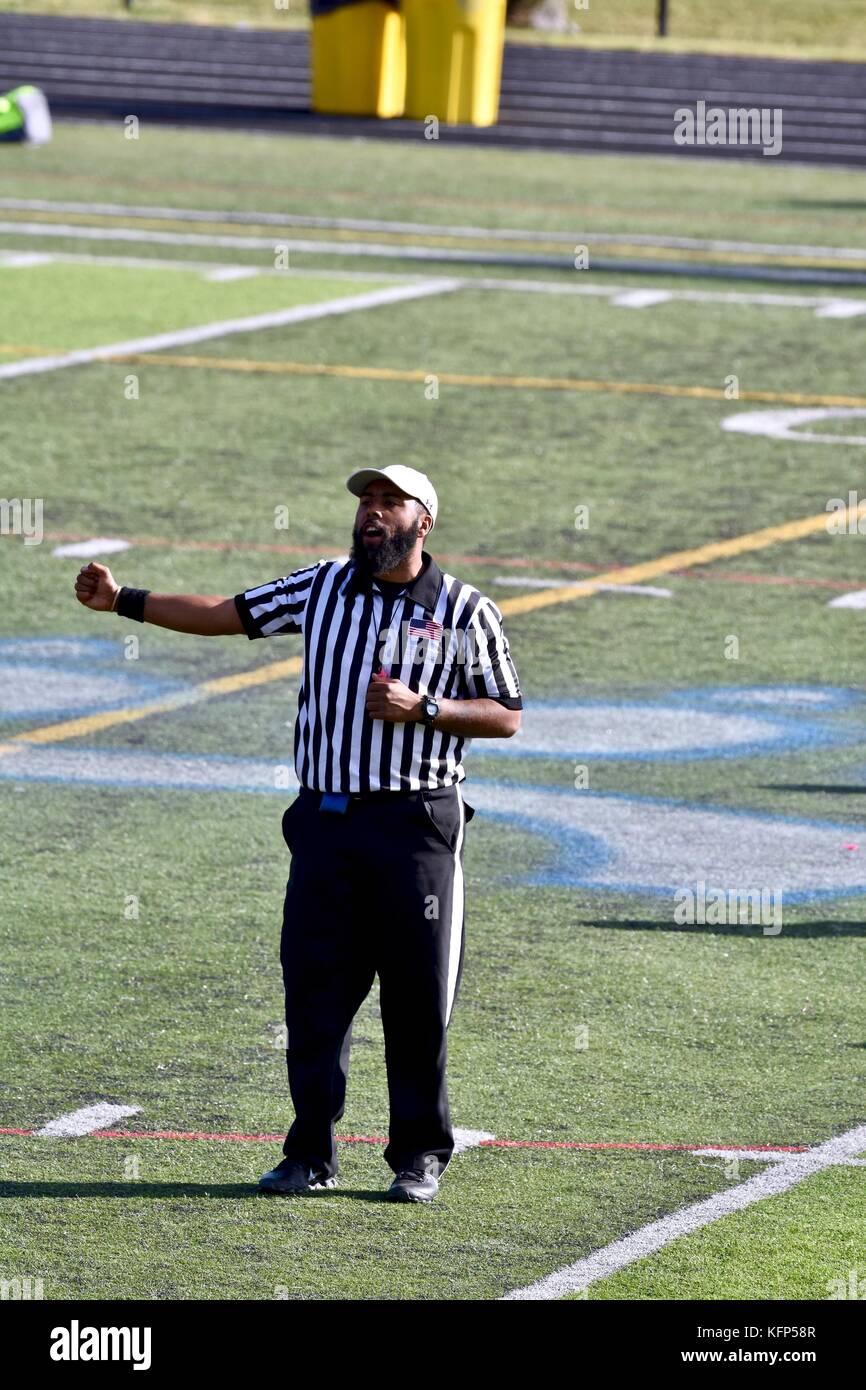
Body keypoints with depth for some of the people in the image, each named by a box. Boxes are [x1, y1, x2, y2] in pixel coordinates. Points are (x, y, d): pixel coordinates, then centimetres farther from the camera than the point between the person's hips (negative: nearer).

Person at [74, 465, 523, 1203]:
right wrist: (123, 600, 5)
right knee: (313, 983, 1)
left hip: (414, 824, -3)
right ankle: (312, 1154, 7)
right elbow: (225, 615, 13)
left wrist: (421, 709, -11)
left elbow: (507, 718, 3)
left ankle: (420, 1156, 9)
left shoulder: (467, 612, 2)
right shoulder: (323, 588, 10)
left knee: (418, 995, -1)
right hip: (326, 818, 3)